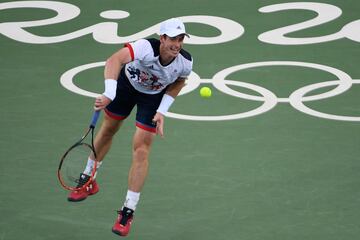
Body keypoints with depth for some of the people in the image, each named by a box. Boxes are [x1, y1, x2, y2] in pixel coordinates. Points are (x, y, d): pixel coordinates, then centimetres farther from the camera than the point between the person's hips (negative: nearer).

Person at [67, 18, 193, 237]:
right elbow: (115, 60, -56)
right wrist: (109, 94, -69)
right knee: (108, 129, 20)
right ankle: (88, 181, 46)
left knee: (141, 149, -9)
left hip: (154, 96, 0)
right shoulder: (146, 47, -41)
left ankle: (128, 212, 1)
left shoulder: (185, 62, -30)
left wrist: (162, 111, -13)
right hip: (127, 83, 0)